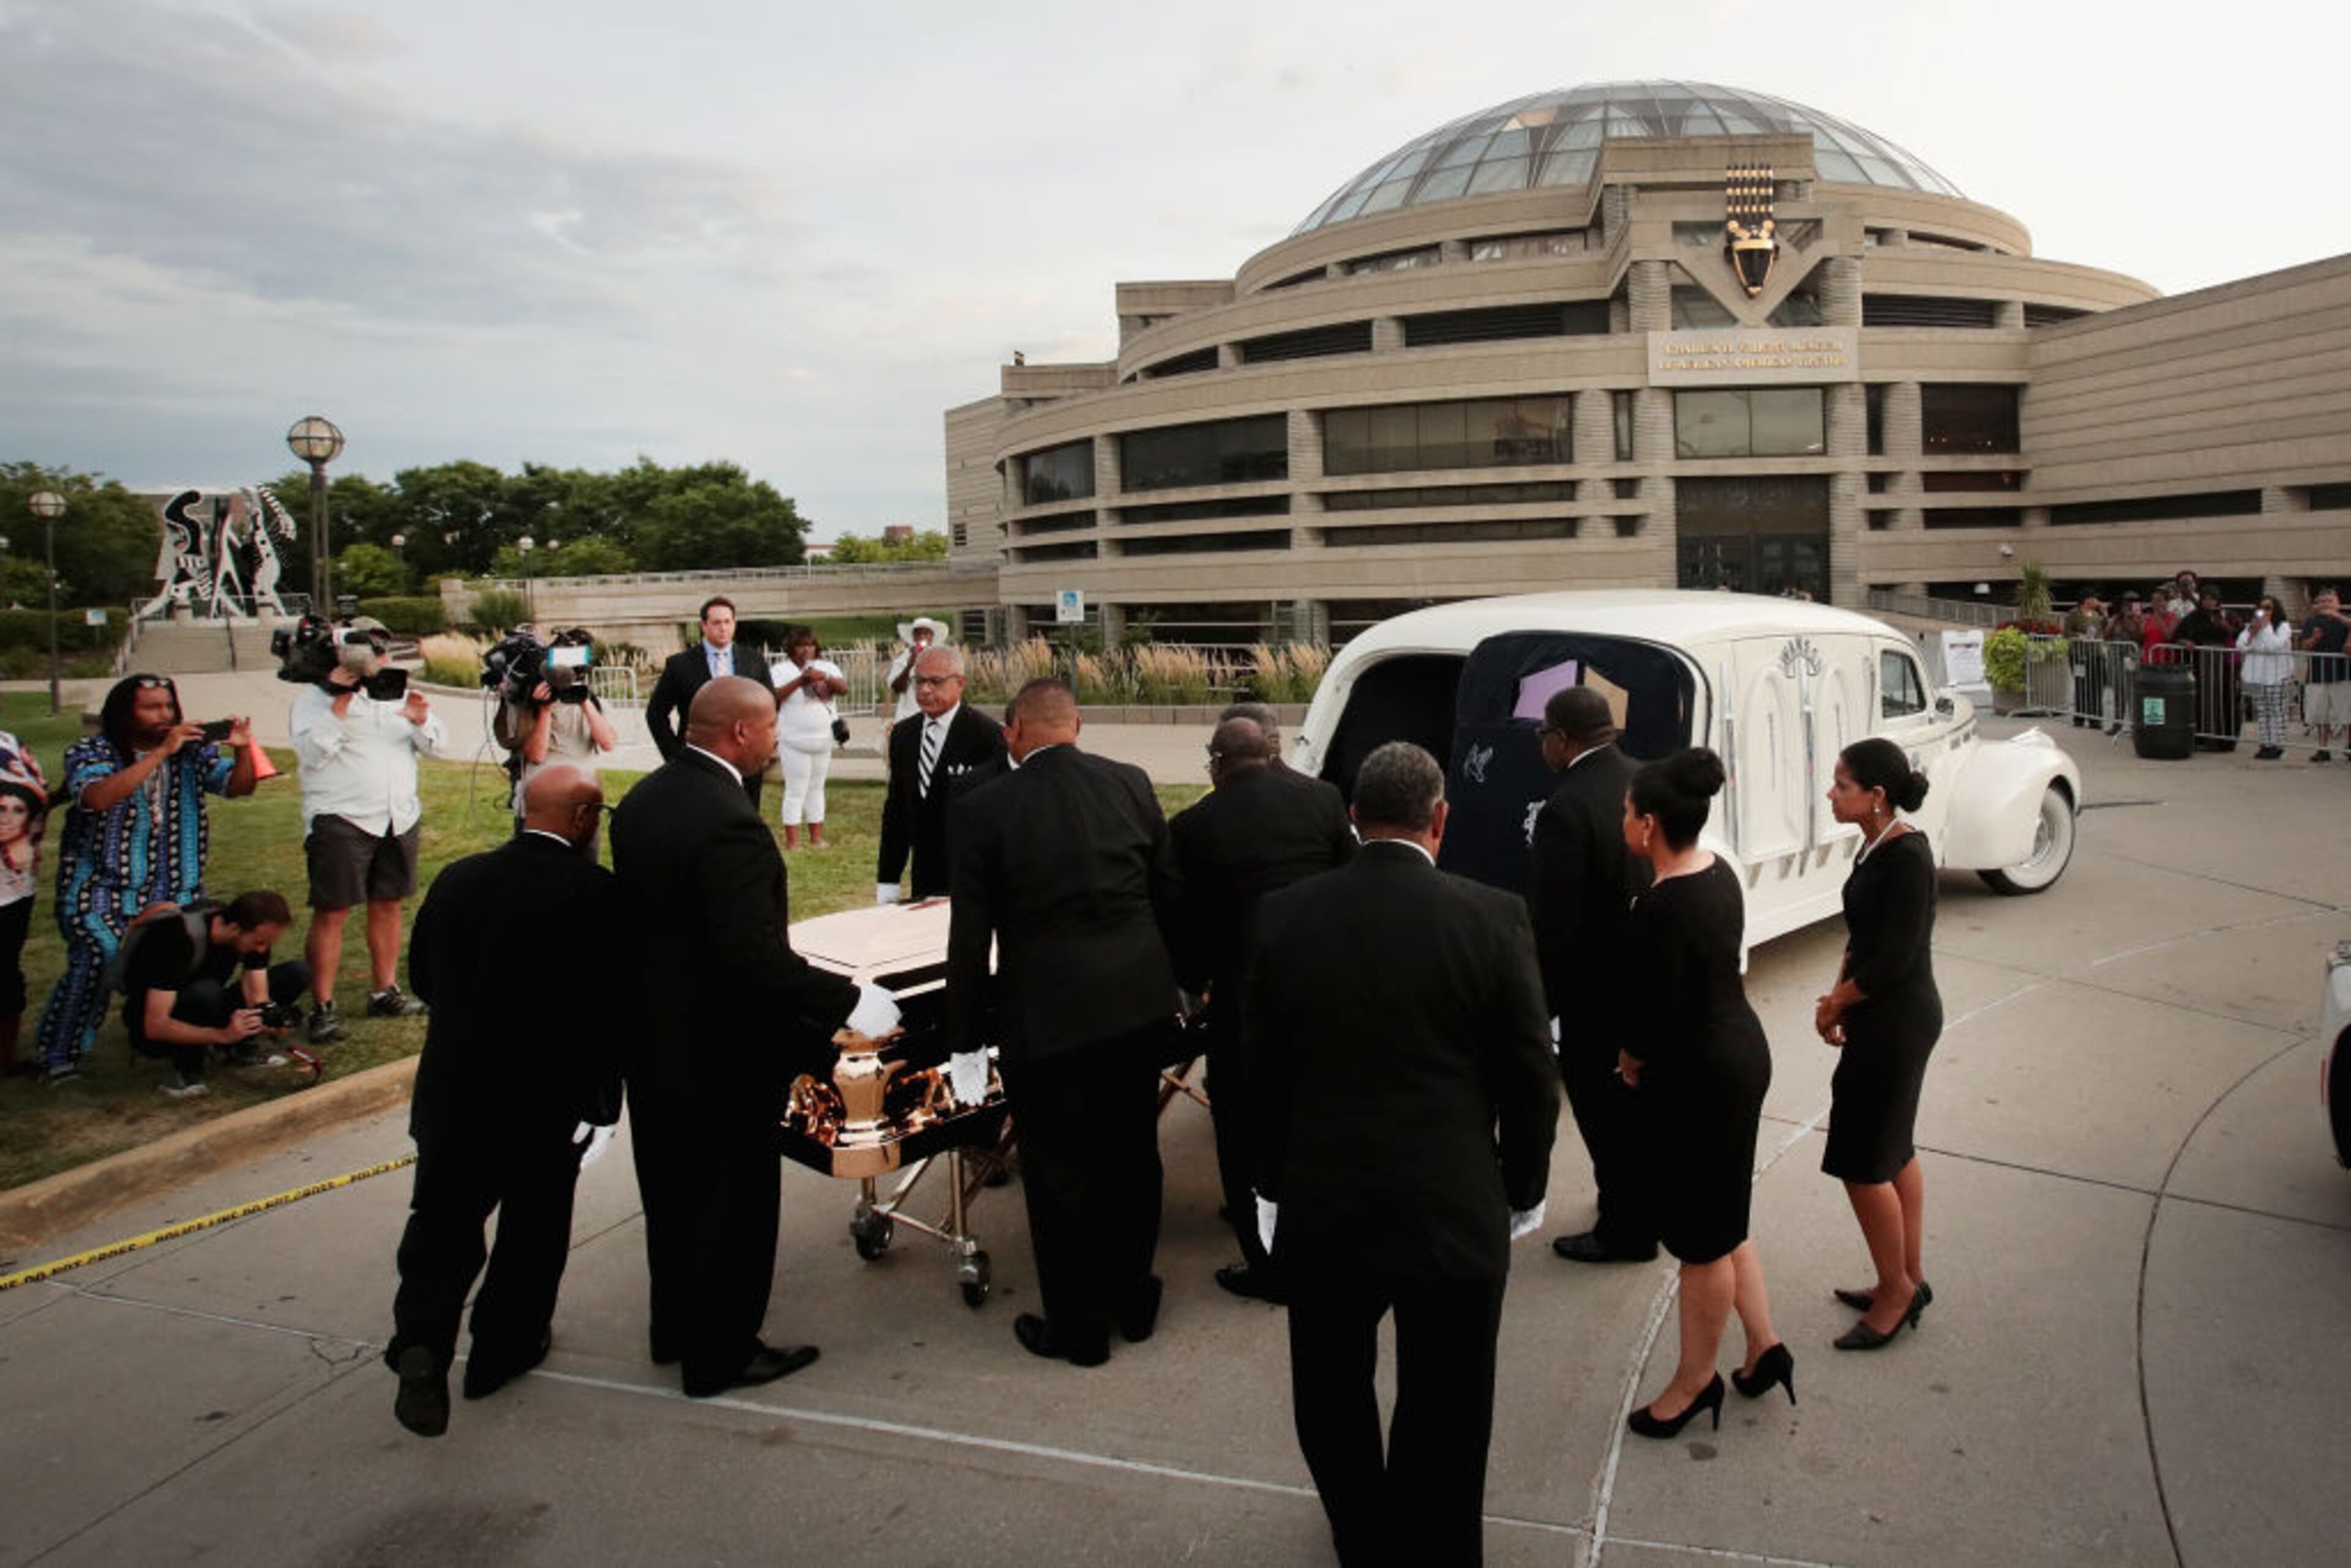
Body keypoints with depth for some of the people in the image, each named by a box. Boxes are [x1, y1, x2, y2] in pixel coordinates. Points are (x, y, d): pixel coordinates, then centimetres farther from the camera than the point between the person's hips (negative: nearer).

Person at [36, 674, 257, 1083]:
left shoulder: (192, 751, 4)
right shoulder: (90, 753, -6)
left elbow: (239, 786, -3)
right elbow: (99, 797, -26)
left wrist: (242, 750, -24)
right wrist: (162, 752, -31)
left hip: (174, 887, 4)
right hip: (102, 886, -4)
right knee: (97, 960, -20)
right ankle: (58, 1056, -7)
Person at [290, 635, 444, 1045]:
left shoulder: (397, 692, 15)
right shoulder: (314, 698, -1)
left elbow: (434, 747, 9)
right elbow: (311, 754, -15)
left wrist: (420, 721, -12)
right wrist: (340, 704, -20)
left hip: (399, 818, 5)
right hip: (340, 820, -5)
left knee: (388, 905, 11)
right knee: (331, 914, -5)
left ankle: (385, 992, 22)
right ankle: (323, 1007, -1)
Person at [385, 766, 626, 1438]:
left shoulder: (455, 879, 0)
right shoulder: (595, 892, -17)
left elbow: (421, 976, 12)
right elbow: (611, 1005, -18)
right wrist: (602, 1102, -10)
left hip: (451, 1090, 4)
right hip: (547, 1102, -4)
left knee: (442, 1223, 16)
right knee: (533, 1231, 16)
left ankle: (422, 1341, -1)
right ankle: (503, 1349, 27)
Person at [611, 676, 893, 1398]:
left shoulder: (643, 798, 1)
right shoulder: (729, 824, -27)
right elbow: (757, 958, -31)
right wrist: (850, 1001, -24)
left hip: (652, 1039, 9)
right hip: (719, 1054, -9)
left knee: (673, 1195, 23)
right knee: (730, 1205, 9)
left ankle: (676, 1329, 41)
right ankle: (720, 1356, 24)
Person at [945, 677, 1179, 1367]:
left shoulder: (984, 810, -11)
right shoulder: (1131, 784, 0)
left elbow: (970, 937, -9)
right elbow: (1169, 894, 7)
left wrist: (967, 1033, 1)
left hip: (1047, 1018, -4)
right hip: (1141, 1005, 5)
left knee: (1060, 1173, 10)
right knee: (1132, 1156, 19)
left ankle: (1079, 1327, 23)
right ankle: (1133, 1299, 36)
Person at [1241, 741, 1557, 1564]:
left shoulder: (1282, 916, -7)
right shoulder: (1493, 917, -12)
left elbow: (1259, 1070, 0)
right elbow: (1532, 1072, -5)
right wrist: (1523, 1188, 10)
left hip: (1321, 1210, 2)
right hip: (1456, 1214, -2)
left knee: (1332, 1397, 25)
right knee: (1442, 1418, 15)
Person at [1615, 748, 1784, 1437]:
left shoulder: (1663, 906, -27)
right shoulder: (1718, 871, 2)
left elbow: (1660, 1014, -22)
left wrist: (1633, 1058, -1)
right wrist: (1647, 1054, 6)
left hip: (1698, 1077, -9)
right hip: (1742, 1051, 9)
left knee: (1702, 1237, 9)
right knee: (1723, 1220, 23)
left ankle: (1696, 1380, 26)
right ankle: (1764, 1347, 34)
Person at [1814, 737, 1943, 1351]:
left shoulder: (1907, 856, -22)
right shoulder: (1876, 846, 5)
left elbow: (1896, 956, -23)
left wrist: (1837, 1002, -10)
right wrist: (1838, 993, 0)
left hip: (1898, 1023, -9)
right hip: (1885, 1019, 9)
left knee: (1862, 1161, 1)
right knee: (1894, 1152, 19)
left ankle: (1896, 1287, 17)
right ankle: (1909, 1280, 32)